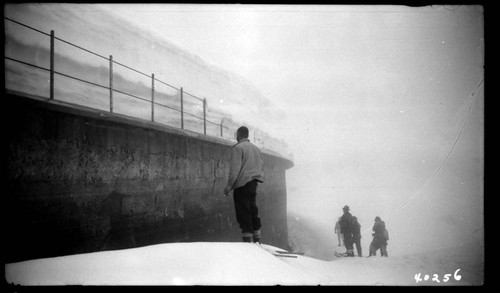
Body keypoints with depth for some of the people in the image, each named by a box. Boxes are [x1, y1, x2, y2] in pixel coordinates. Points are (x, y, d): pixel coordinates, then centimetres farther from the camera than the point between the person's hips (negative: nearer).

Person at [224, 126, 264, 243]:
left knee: (243, 213, -6)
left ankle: (247, 239, -10)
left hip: (242, 184, -7)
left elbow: (235, 169, -14)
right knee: (253, 210, 12)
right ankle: (257, 240, 14)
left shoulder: (238, 148, -7)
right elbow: (261, 167, 17)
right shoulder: (256, 148, 18)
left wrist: (229, 186, -12)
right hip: (254, 184, 8)